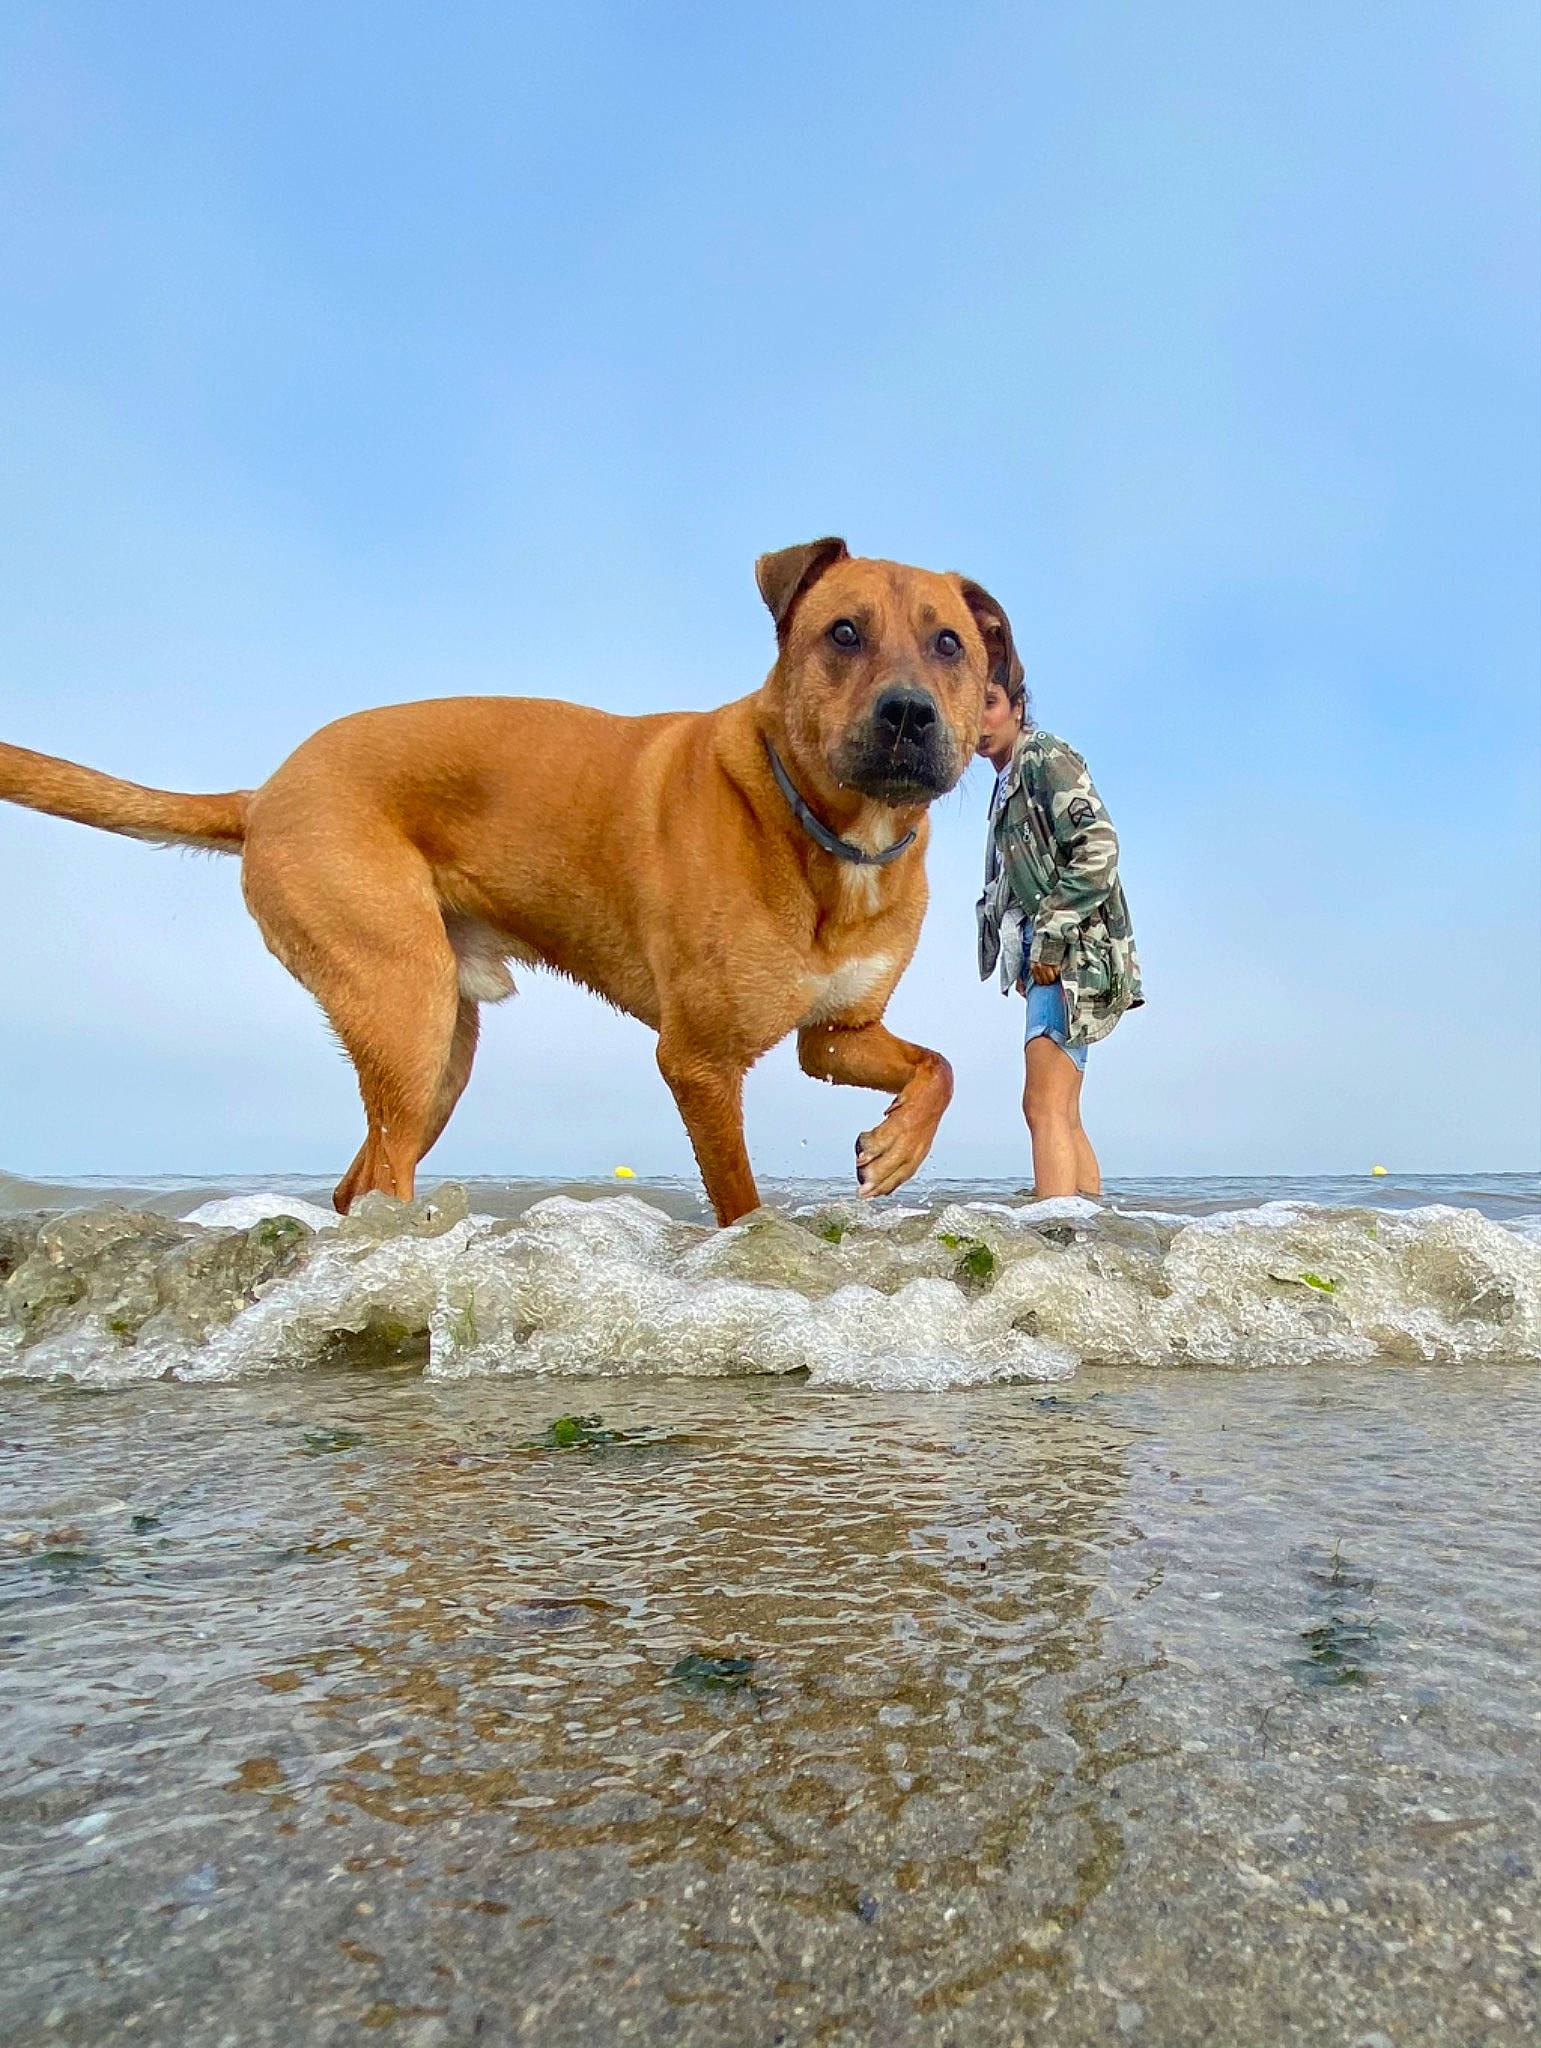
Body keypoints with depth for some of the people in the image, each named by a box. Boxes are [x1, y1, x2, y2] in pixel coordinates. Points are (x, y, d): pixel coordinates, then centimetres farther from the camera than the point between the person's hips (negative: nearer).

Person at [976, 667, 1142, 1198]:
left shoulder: (1044, 757, -5)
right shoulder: (1008, 781, 23)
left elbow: (1098, 848, -18)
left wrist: (1051, 939, -19)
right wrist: (1027, 961, 13)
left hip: (1073, 954, -10)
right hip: (1049, 955, 10)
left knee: (1045, 1109, -17)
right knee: (1064, 1117, 10)